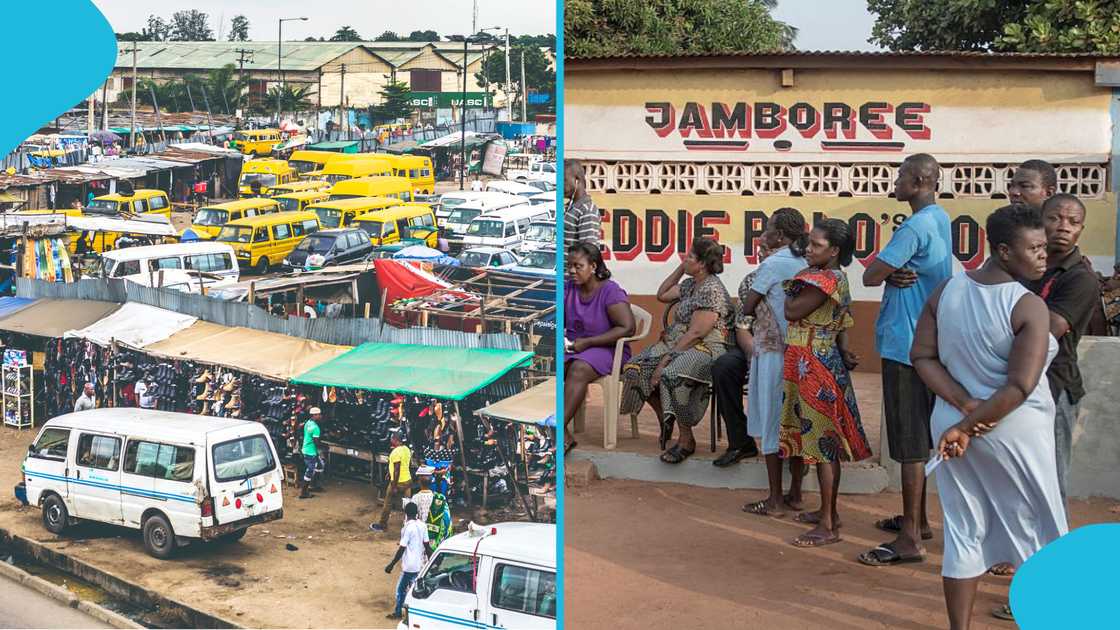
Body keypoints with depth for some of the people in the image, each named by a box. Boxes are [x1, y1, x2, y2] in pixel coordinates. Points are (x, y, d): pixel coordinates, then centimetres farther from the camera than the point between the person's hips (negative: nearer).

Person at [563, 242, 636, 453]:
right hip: (571, 348, 5)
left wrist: (587, 342, -19)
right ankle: (564, 436, -32)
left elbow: (627, 328, -17)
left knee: (578, 370, -37)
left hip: (606, 349, -5)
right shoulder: (567, 288, 8)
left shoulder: (611, 291, -9)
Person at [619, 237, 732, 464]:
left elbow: (695, 333, -20)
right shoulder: (690, 284, 16)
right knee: (635, 368, -10)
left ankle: (687, 440, -21)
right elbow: (662, 295, 28)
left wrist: (665, 360, -22)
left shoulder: (712, 290, -14)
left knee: (671, 375, -37)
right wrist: (680, 268, 17)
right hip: (676, 344, 9)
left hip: (706, 349, -9)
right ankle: (664, 419, 9)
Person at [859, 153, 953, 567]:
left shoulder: (916, 227, -19)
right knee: (919, 437, 18)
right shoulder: (940, 220, 13)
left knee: (910, 442, -6)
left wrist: (889, 274, 2)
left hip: (905, 344, -10)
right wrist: (895, 274, -9)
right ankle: (918, 519, 29)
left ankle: (910, 539, -1)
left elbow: (870, 276, -18)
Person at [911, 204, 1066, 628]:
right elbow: (1020, 386, -25)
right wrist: (967, 428, -17)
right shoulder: (1029, 306, -18)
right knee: (1036, 532, 13)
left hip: (951, 422, 5)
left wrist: (967, 408, -9)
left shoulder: (946, 291, -1)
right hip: (1013, 432, -5)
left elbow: (922, 357, -2)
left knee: (963, 533, 13)